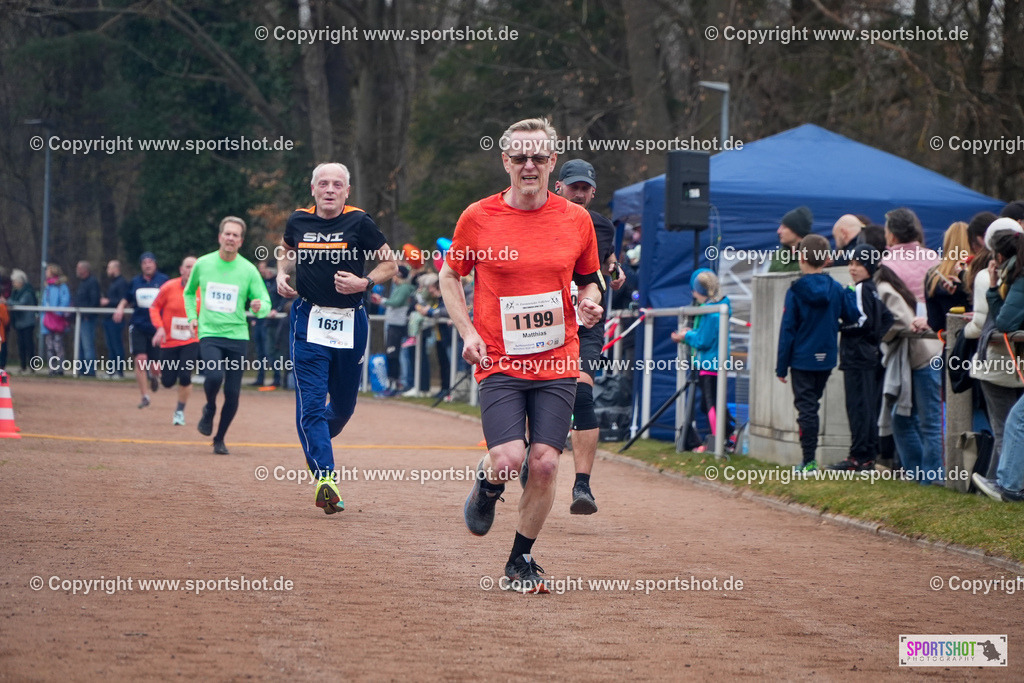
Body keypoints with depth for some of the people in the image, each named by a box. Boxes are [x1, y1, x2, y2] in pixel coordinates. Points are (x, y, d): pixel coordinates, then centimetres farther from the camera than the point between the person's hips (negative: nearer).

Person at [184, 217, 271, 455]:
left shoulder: (248, 270, -2)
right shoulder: (202, 264, 3)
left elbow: (265, 303, -2)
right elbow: (189, 291, 22)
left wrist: (259, 307, -24)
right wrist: (192, 316, 10)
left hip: (237, 336, 1)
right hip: (209, 334, -1)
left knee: (233, 393, -1)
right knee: (214, 376, -26)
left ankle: (220, 439, 20)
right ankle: (209, 409, 7)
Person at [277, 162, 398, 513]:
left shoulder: (359, 222, -5)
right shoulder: (298, 221, 3)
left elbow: (390, 264, 2)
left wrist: (364, 282, -15)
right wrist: (283, 273, 3)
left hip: (350, 322, 0)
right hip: (309, 321, 0)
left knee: (344, 405, 12)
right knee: (311, 403, -12)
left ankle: (314, 441, 43)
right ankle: (324, 477, -16)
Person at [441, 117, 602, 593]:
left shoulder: (576, 219, 4)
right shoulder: (478, 218, -1)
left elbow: (588, 280, 18)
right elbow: (450, 276, 11)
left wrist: (590, 302, -5)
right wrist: (468, 331, -2)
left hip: (557, 362, 2)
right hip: (500, 362, -2)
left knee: (544, 462, -4)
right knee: (509, 458, -17)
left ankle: (521, 559, 16)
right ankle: (488, 483, 21)